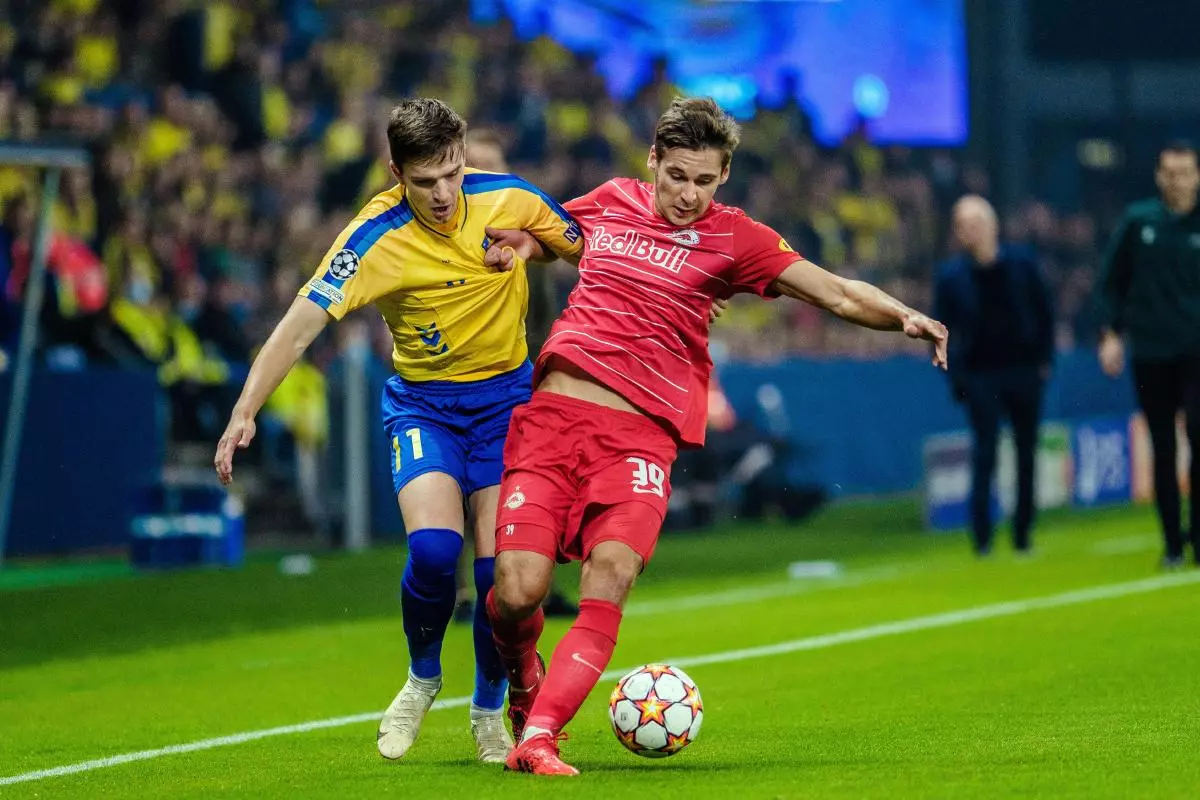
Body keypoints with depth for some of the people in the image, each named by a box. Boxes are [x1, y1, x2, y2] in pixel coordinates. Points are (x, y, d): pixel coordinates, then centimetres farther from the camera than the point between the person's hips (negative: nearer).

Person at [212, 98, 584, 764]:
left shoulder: (508, 200, -13)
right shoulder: (375, 239, -19)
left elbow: (596, 254, 5)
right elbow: (301, 325, -22)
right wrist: (245, 412, -29)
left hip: (505, 395, 1)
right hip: (421, 402, -1)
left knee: (500, 569, -9)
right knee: (433, 548, -23)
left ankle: (489, 710, 16)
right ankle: (422, 679, 7)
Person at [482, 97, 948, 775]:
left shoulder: (732, 237, 5)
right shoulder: (609, 203, 13)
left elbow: (838, 293, 0)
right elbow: (539, 236, 34)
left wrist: (903, 315, -17)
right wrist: (515, 245, 11)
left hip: (642, 433, -1)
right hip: (553, 413, 1)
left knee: (611, 576, -26)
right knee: (517, 593, -11)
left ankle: (539, 736, -23)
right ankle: (524, 680, 23)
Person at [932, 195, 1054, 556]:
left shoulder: (1021, 263, 1)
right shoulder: (950, 275, -3)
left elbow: (1045, 311, 8)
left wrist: (1044, 360, 3)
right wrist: (955, 375, -5)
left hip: (1024, 370, 2)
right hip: (979, 375, -2)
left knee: (1026, 455, 6)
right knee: (984, 454, -9)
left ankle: (1022, 534, 15)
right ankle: (981, 536, -7)